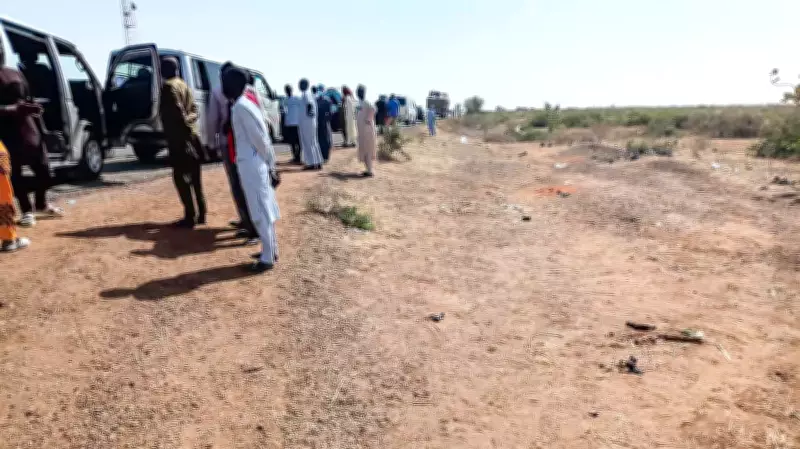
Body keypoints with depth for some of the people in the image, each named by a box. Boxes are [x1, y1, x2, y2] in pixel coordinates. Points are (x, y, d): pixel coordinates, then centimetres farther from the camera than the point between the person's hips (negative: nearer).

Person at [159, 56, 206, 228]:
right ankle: (200, 214, 17)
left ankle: (190, 216, -6)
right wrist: (189, 123, 4)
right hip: (191, 135, 9)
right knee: (194, 177, 12)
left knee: (180, 177, -5)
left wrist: (185, 127, -14)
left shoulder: (168, 86, -10)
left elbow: (177, 111, -18)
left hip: (178, 137, -9)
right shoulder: (184, 85, 17)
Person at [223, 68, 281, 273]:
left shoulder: (241, 106, -15)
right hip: (252, 163, 9)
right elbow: (261, 135, 13)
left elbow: (260, 138, -18)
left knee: (260, 211, -3)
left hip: (252, 164, -9)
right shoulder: (244, 103, 13)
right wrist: (270, 165, 13)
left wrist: (270, 165, -11)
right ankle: (271, 250, 25)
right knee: (264, 209, 15)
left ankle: (267, 258, 4)